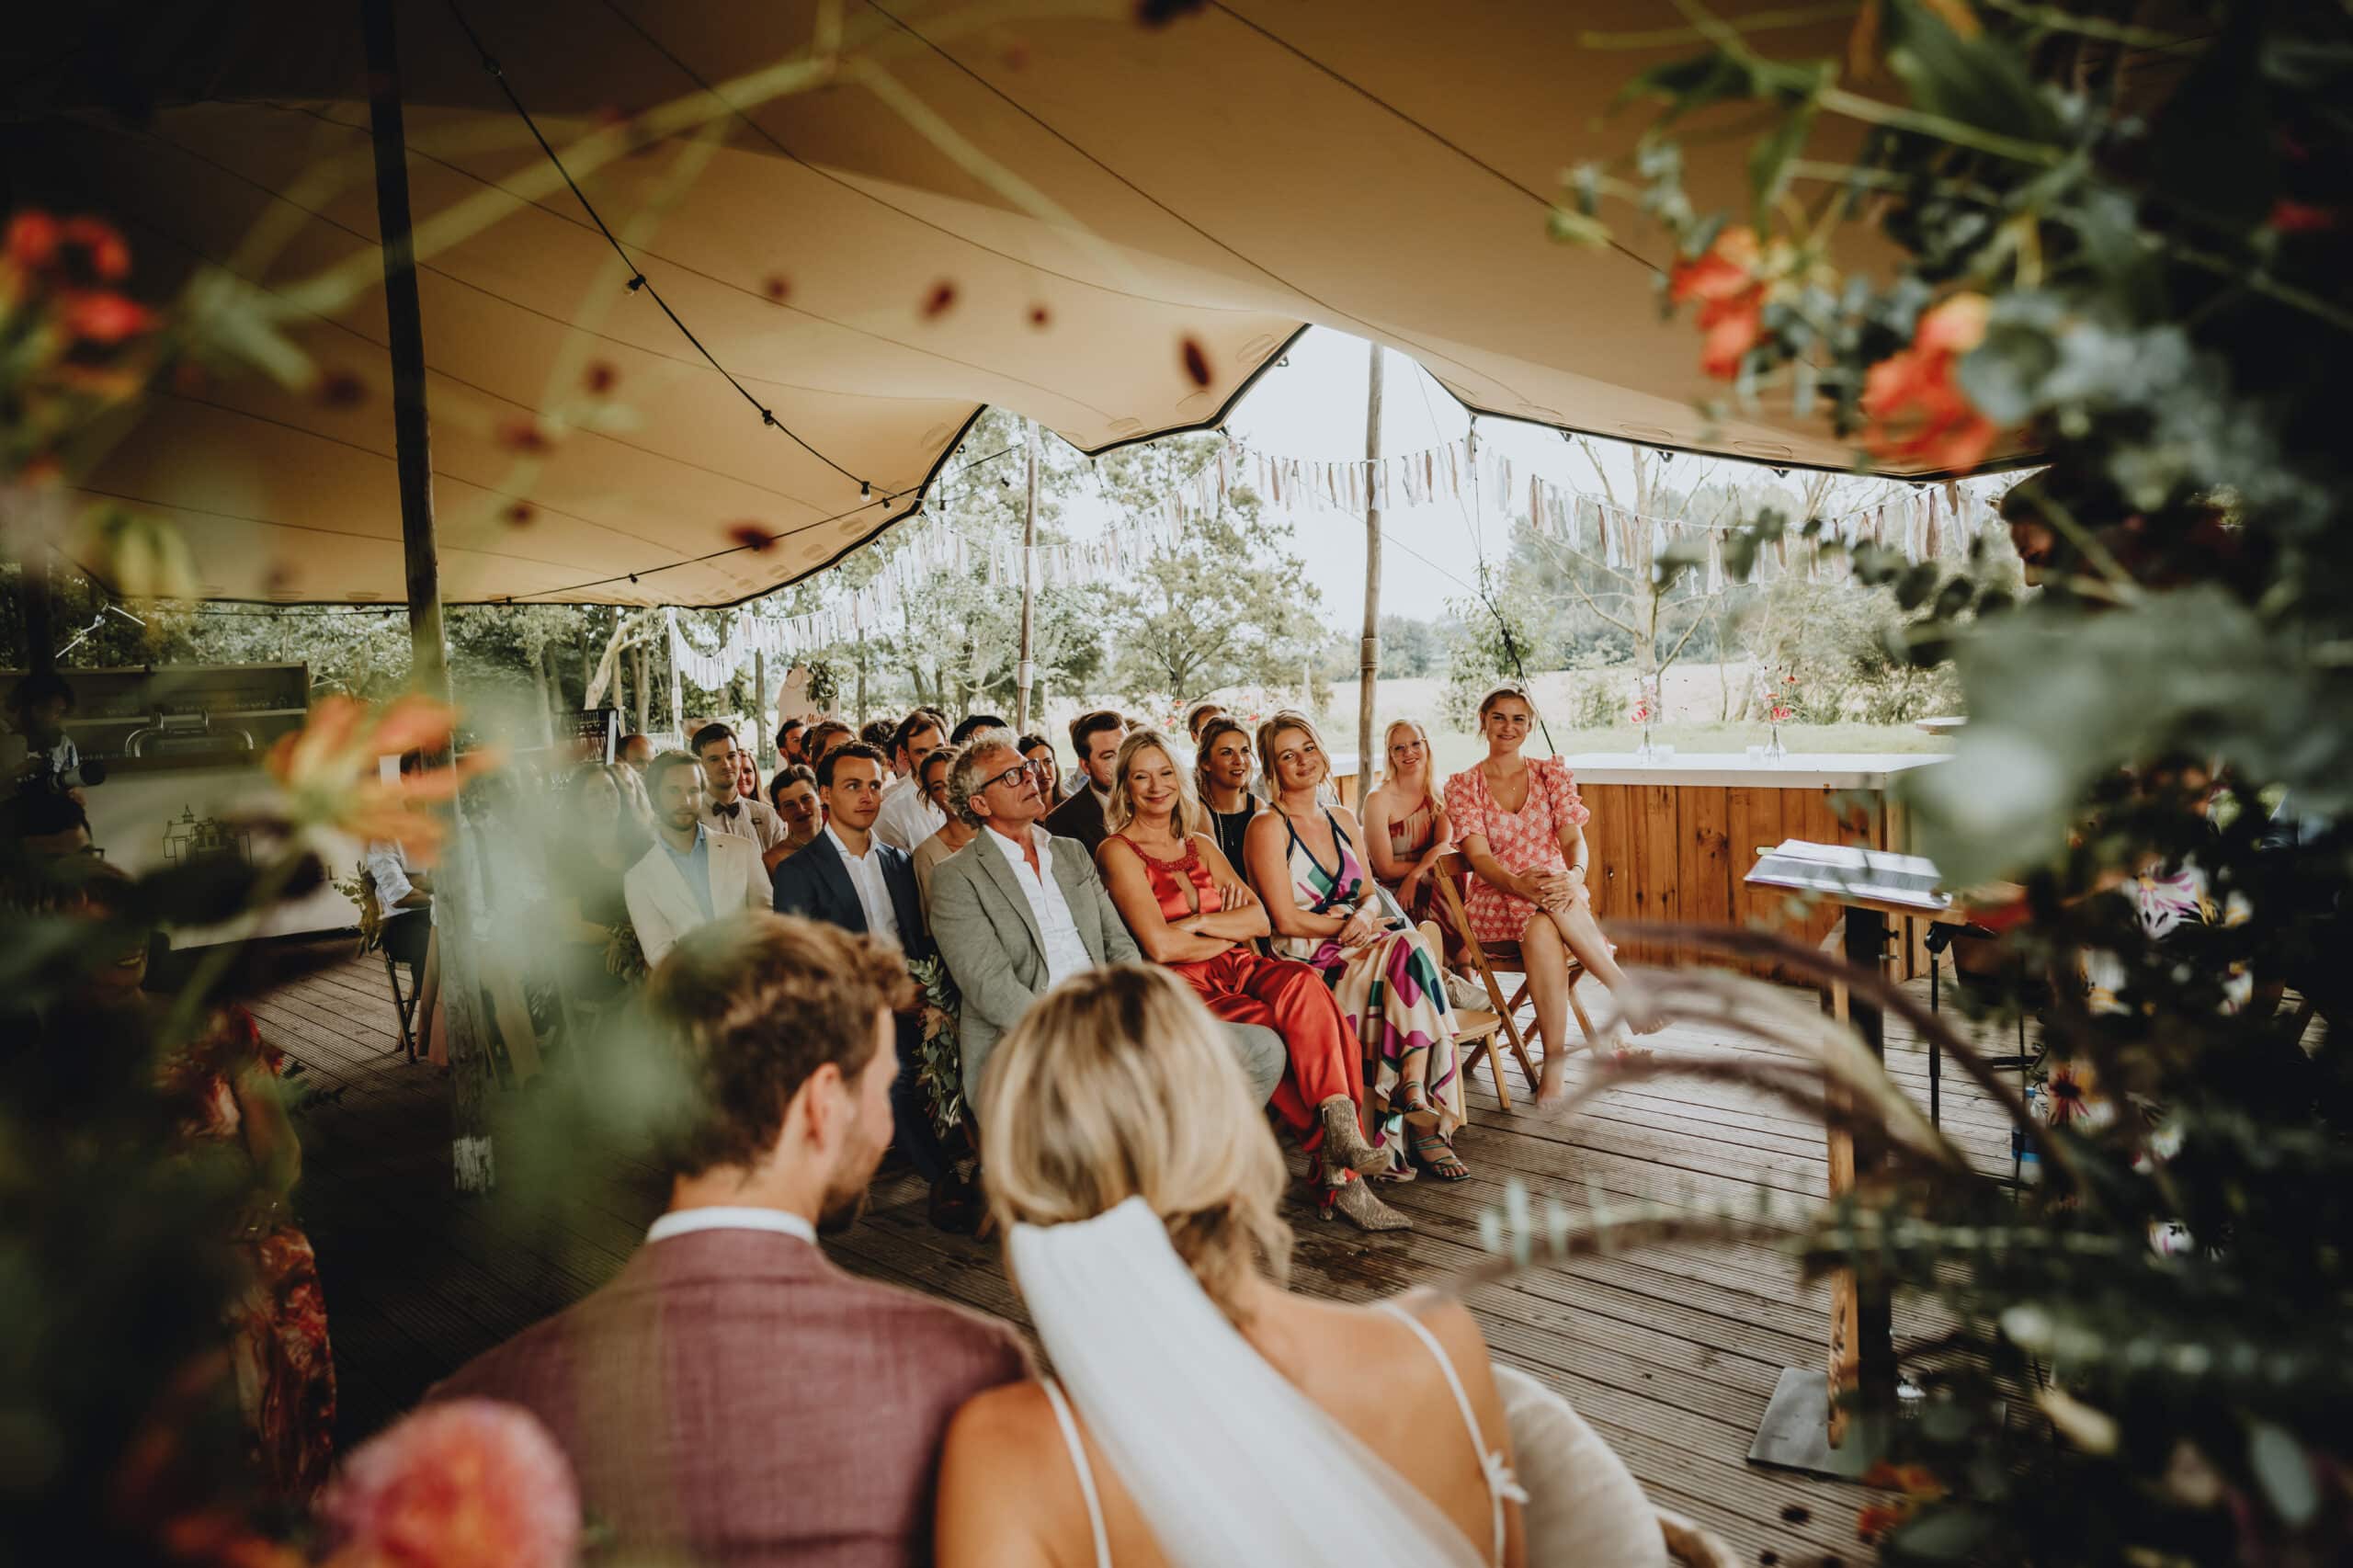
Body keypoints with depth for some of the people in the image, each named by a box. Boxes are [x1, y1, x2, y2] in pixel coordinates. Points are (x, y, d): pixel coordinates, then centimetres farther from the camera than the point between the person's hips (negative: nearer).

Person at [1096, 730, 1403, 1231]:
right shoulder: (1118, 852, 2)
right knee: (1279, 1034, -32)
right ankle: (1340, 1175, -22)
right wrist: (1230, 932, 3)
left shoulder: (1201, 846, 23)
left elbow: (1260, 918, 11)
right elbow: (1160, 946, -10)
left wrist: (1197, 922, -5)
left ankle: (1340, 1136, -33)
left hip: (1232, 968, 5)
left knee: (1303, 984, -29)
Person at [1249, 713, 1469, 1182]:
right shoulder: (1269, 826, -4)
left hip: (1360, 949, 6)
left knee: (1409, 947, -28)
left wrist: (1367, 917, -9)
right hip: (1304, 963, -6)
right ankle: (1421, 1114, -25)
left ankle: (1416, 1102, -30)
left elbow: (1371, 894, 14)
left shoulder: (1343, 819, 18)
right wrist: (1351, 924, -7)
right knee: (1409, 951, -28)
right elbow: (1287, 920, -10)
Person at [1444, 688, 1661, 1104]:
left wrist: (1574, 874, -28)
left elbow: (1574, 838, -3)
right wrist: (1518, 884, -31)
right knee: (1541, 924, -38)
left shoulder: (1552, 772, 9)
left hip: (1559, 891, 2)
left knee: (1542, 930, -36)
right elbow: (1479, 857, -8)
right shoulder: (1463, 785, 4)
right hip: (1494, 903, -1)